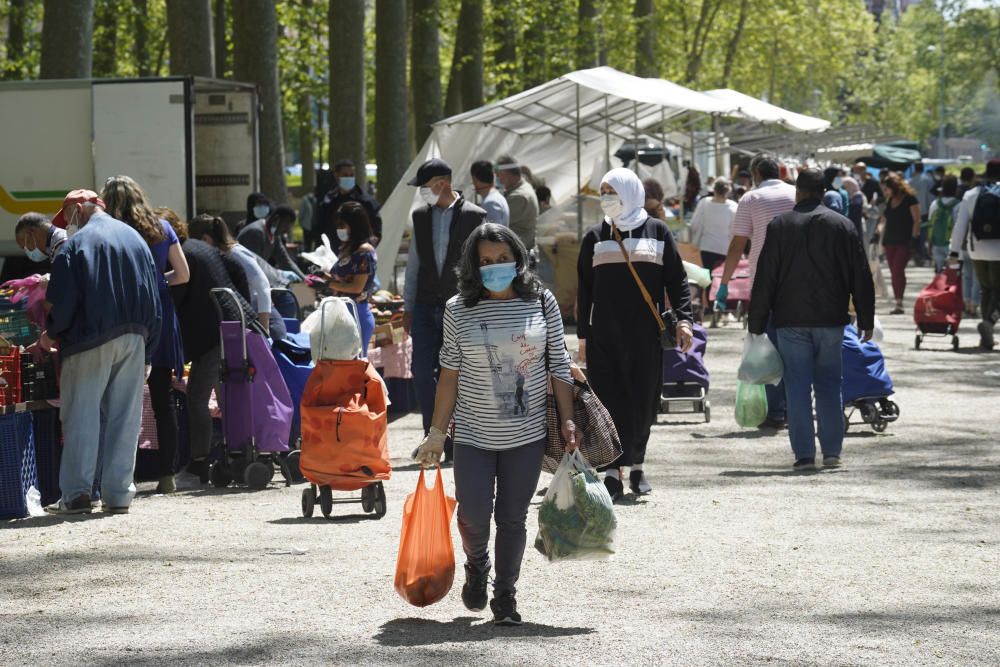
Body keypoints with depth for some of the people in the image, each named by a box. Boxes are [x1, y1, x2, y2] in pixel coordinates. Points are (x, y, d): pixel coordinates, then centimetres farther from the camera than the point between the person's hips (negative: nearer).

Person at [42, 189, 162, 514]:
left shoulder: (76, 245, -6)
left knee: (82, 414, -1)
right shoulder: (136, 240, 14)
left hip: (91, 341, -5)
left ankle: (76, 493, -4)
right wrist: (147, 349, 16)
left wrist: (50, 333, 8)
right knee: (125, 417, 6)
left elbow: (63, 301, -11)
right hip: (135, 340, 5)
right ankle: (118, 494, 6)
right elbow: (155, 298, 14)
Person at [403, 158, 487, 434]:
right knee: (422, 370, -2)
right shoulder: (421, 216, 8)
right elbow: (413, 264, 13)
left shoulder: (474, 216, -4)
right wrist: (408, 307, 11)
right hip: (426, 305, 4)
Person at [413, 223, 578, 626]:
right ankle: (476, 566, 30)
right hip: (474, 435, 0)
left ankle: (505, 594, 21)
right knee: (473, 515, -2)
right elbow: (450, 375, 1)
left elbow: (559, 366, 3)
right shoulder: (459, 309, -3)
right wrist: (437, 434, 0)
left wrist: (567, 420, -2)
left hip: (527, 435, 1)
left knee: (512, 518, 6)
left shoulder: (541, 302, -1)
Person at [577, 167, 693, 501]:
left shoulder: (657, 231, 6)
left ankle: (636, 464, 21)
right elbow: (585, 289, 12)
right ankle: (613, 473, -7)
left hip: (646, 335, 0)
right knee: (609, 401, -7)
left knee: (644, 402, 3)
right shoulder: (595, 237, 9)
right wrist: (583, 335, 9)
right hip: (604, 335, 1)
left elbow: (677, 279, 5)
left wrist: (683, 319, -7)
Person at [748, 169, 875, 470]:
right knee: (829, 385, 10)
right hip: (831, 320, 2)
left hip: (791, 321, -1)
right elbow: (861, 278, 5)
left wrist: (757, 324, 2)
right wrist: (866, 321, 12)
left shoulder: (779, 226, -2)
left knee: (798, 387, 1)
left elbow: (764, 280, -2)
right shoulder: (843, 226, 3)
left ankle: (804, 454, -1)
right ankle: (832, 451, 8)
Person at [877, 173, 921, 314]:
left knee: (898, 269, -16)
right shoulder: (889, 200, 14)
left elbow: (917, 220, -8)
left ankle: (899, 303, -16)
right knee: (894, 271, 5)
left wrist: (913, 238, -13)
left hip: (905, 241, -7)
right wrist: (881, 227, 3)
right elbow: (884, 219, 22)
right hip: (890, 240, 7)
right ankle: (898, 303, 9)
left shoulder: (910, 199, -7)